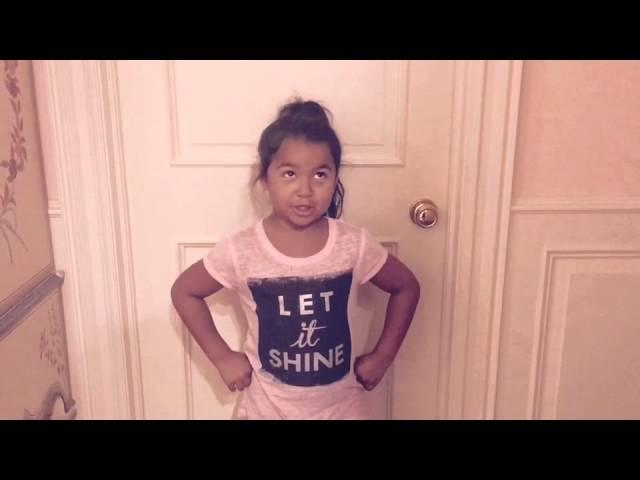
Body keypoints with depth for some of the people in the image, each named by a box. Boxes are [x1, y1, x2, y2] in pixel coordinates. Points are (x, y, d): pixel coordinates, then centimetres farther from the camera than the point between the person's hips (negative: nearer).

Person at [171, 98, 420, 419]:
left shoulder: (353, 245, -14)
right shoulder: (241, 250, -17)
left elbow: (406, 287, 1)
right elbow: (184, 291, -2)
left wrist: (382, 356, -4)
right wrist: (222, 356, -7)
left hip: (341, 410, 1)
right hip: (268, 410, 0)